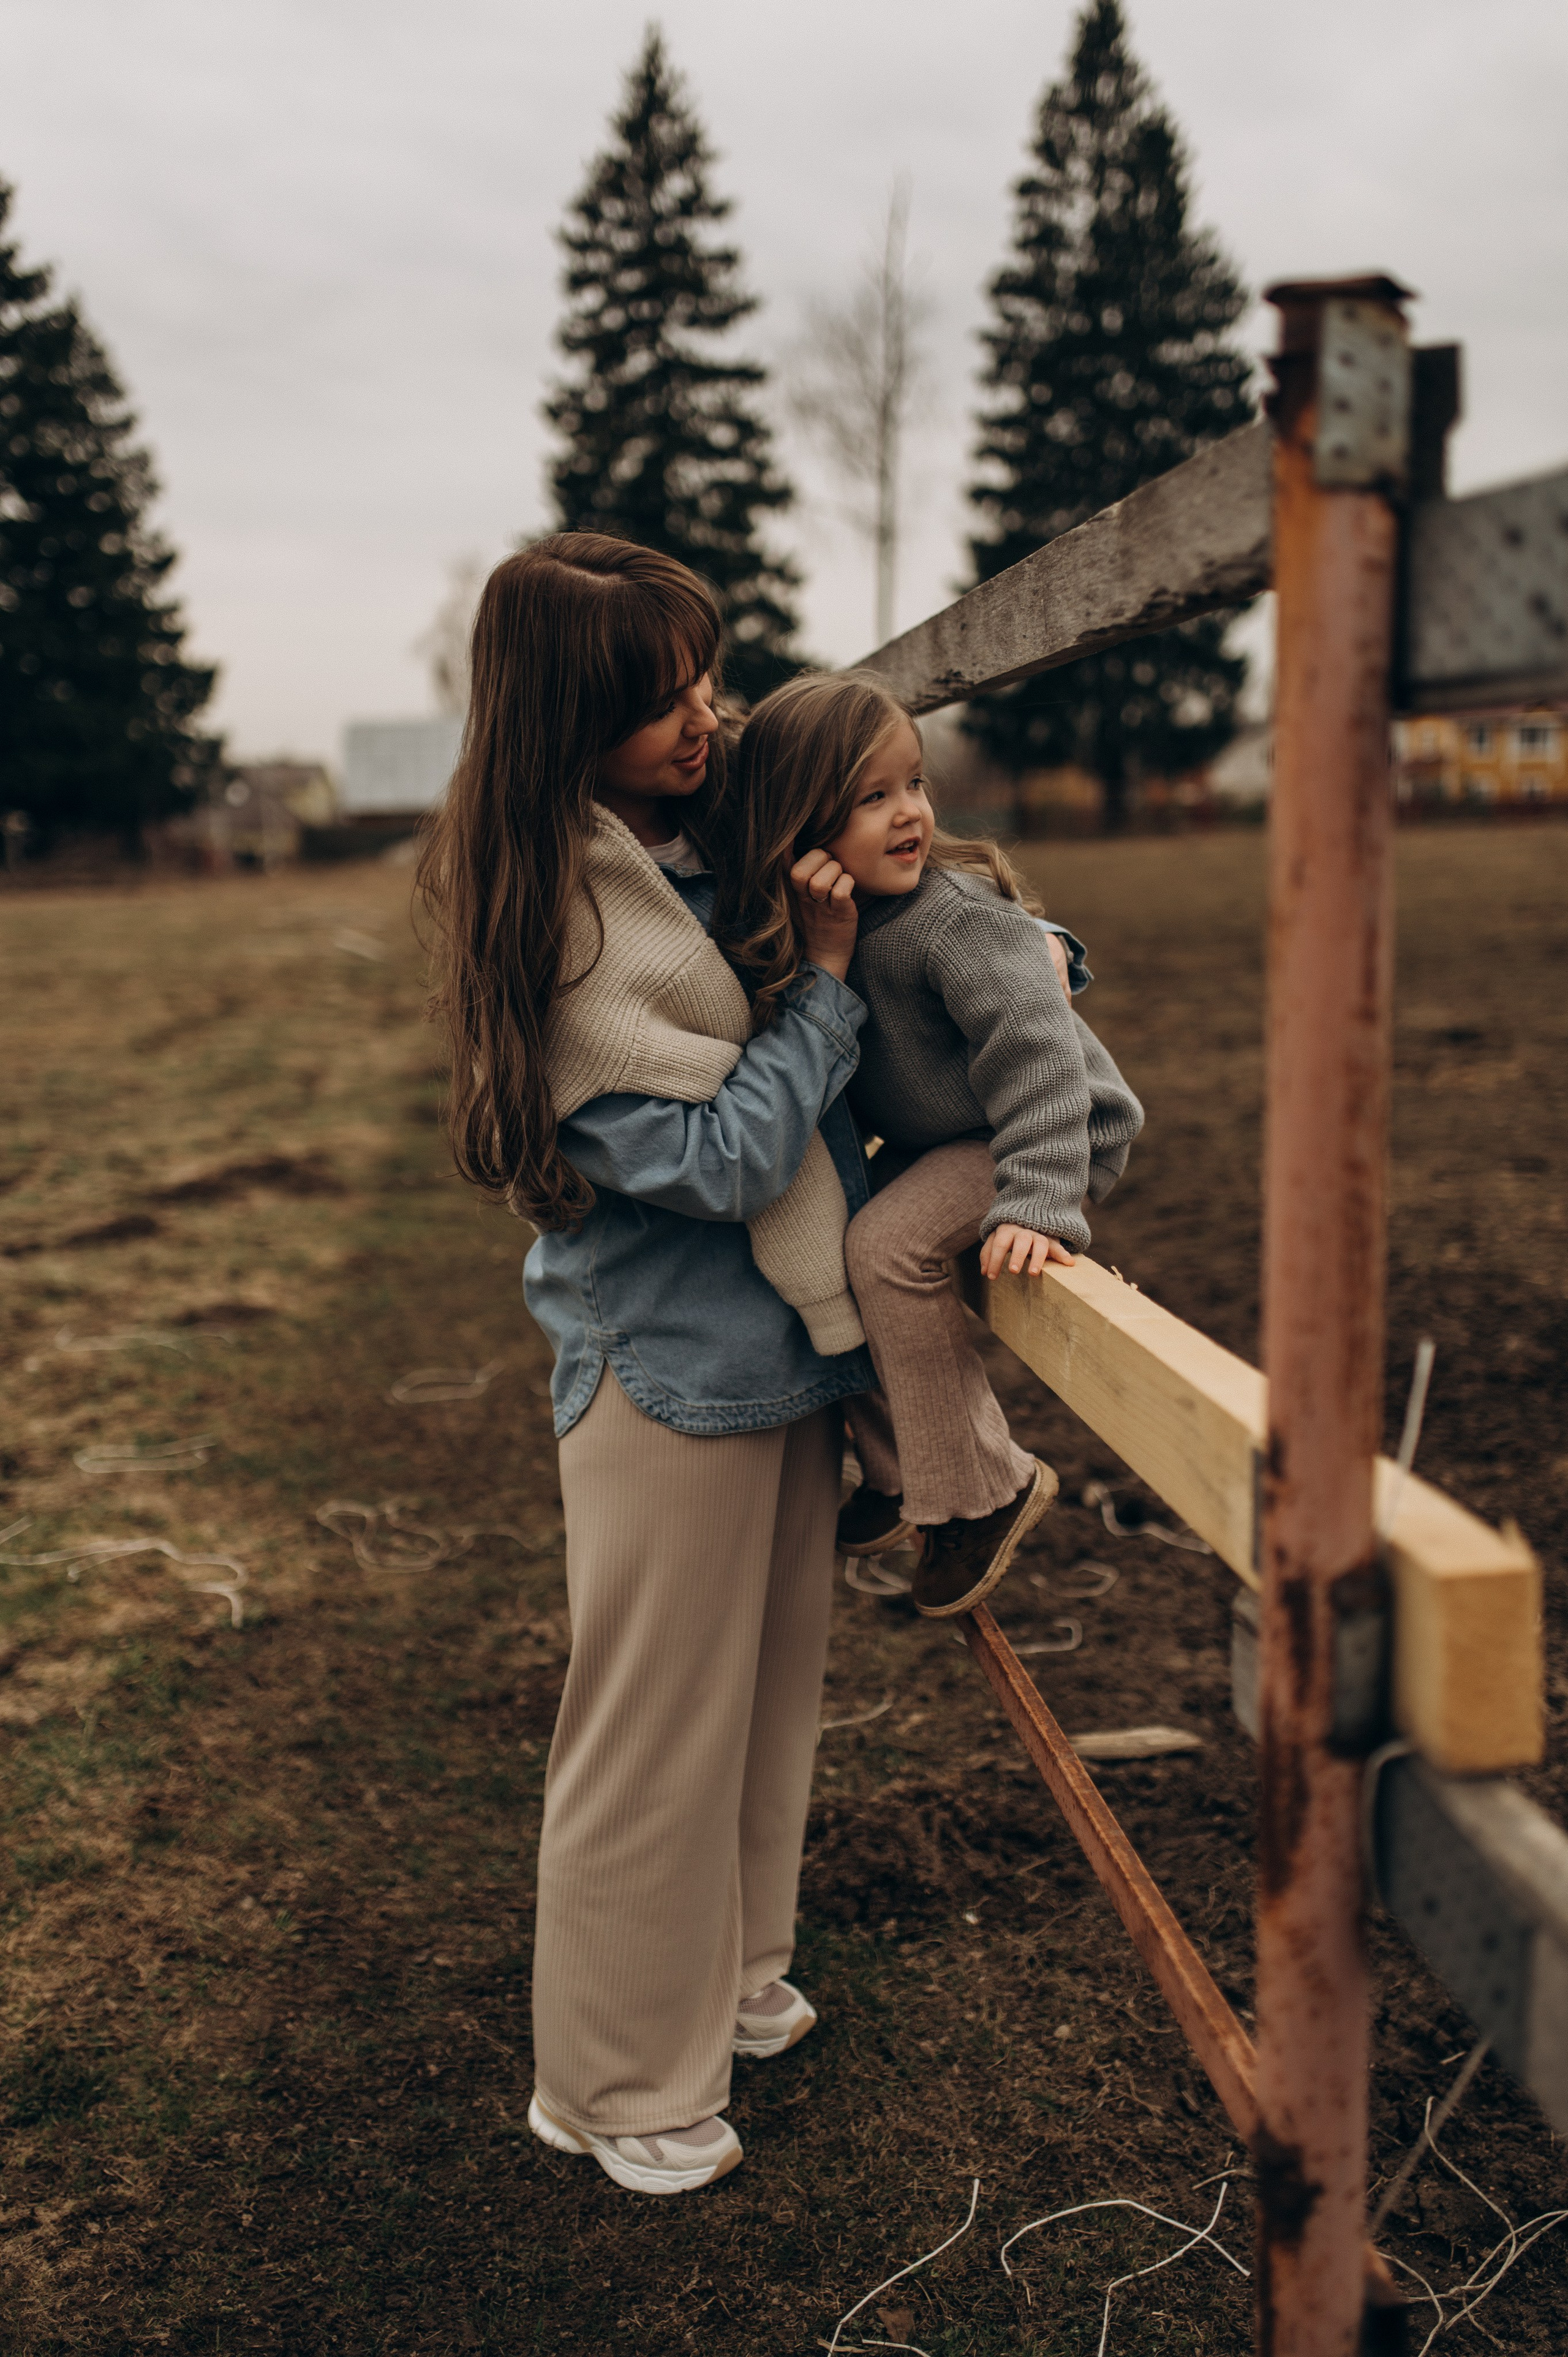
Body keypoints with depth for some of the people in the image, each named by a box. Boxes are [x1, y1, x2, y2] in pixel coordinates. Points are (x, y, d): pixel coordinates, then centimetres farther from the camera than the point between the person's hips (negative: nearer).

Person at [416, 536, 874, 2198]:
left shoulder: (716, 836, 2)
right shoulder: (550, 918, -22)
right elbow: (716, 1154, -23)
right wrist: (827, 979, -16)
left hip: (786, 1343, 8)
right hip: (670, 1375, -8)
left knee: (770, 1687, 22)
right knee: (658, 1734, 7)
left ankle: (732, 1986, 44)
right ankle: (619, 2086, 29)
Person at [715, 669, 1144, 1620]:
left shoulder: (955, 917, -28)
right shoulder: (816, 917, -6)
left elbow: (1037, 1059, -32)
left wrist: (1036, 1205, -41)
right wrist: (816, 947, -23)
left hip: (1046, 1132, -8)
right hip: (934, 1139, 8)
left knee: (886, 1247, -24)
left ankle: (986, 1489, -9)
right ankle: (897, 1471, 19)